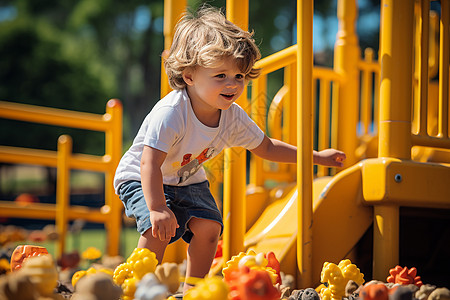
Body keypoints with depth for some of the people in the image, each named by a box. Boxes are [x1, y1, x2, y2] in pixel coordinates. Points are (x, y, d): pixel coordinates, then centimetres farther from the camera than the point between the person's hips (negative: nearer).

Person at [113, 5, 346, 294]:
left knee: (208, 226, -12)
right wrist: (157, 209, -46)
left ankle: (193, 288, 7)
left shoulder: (234, 117, -14)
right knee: (159, 228, -27)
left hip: (188, 180, 6)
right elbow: (150, 164, -37)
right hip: (140, 179, -6)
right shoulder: (170, 113, -36)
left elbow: (266, 147, 2)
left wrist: (316, 156, -2)